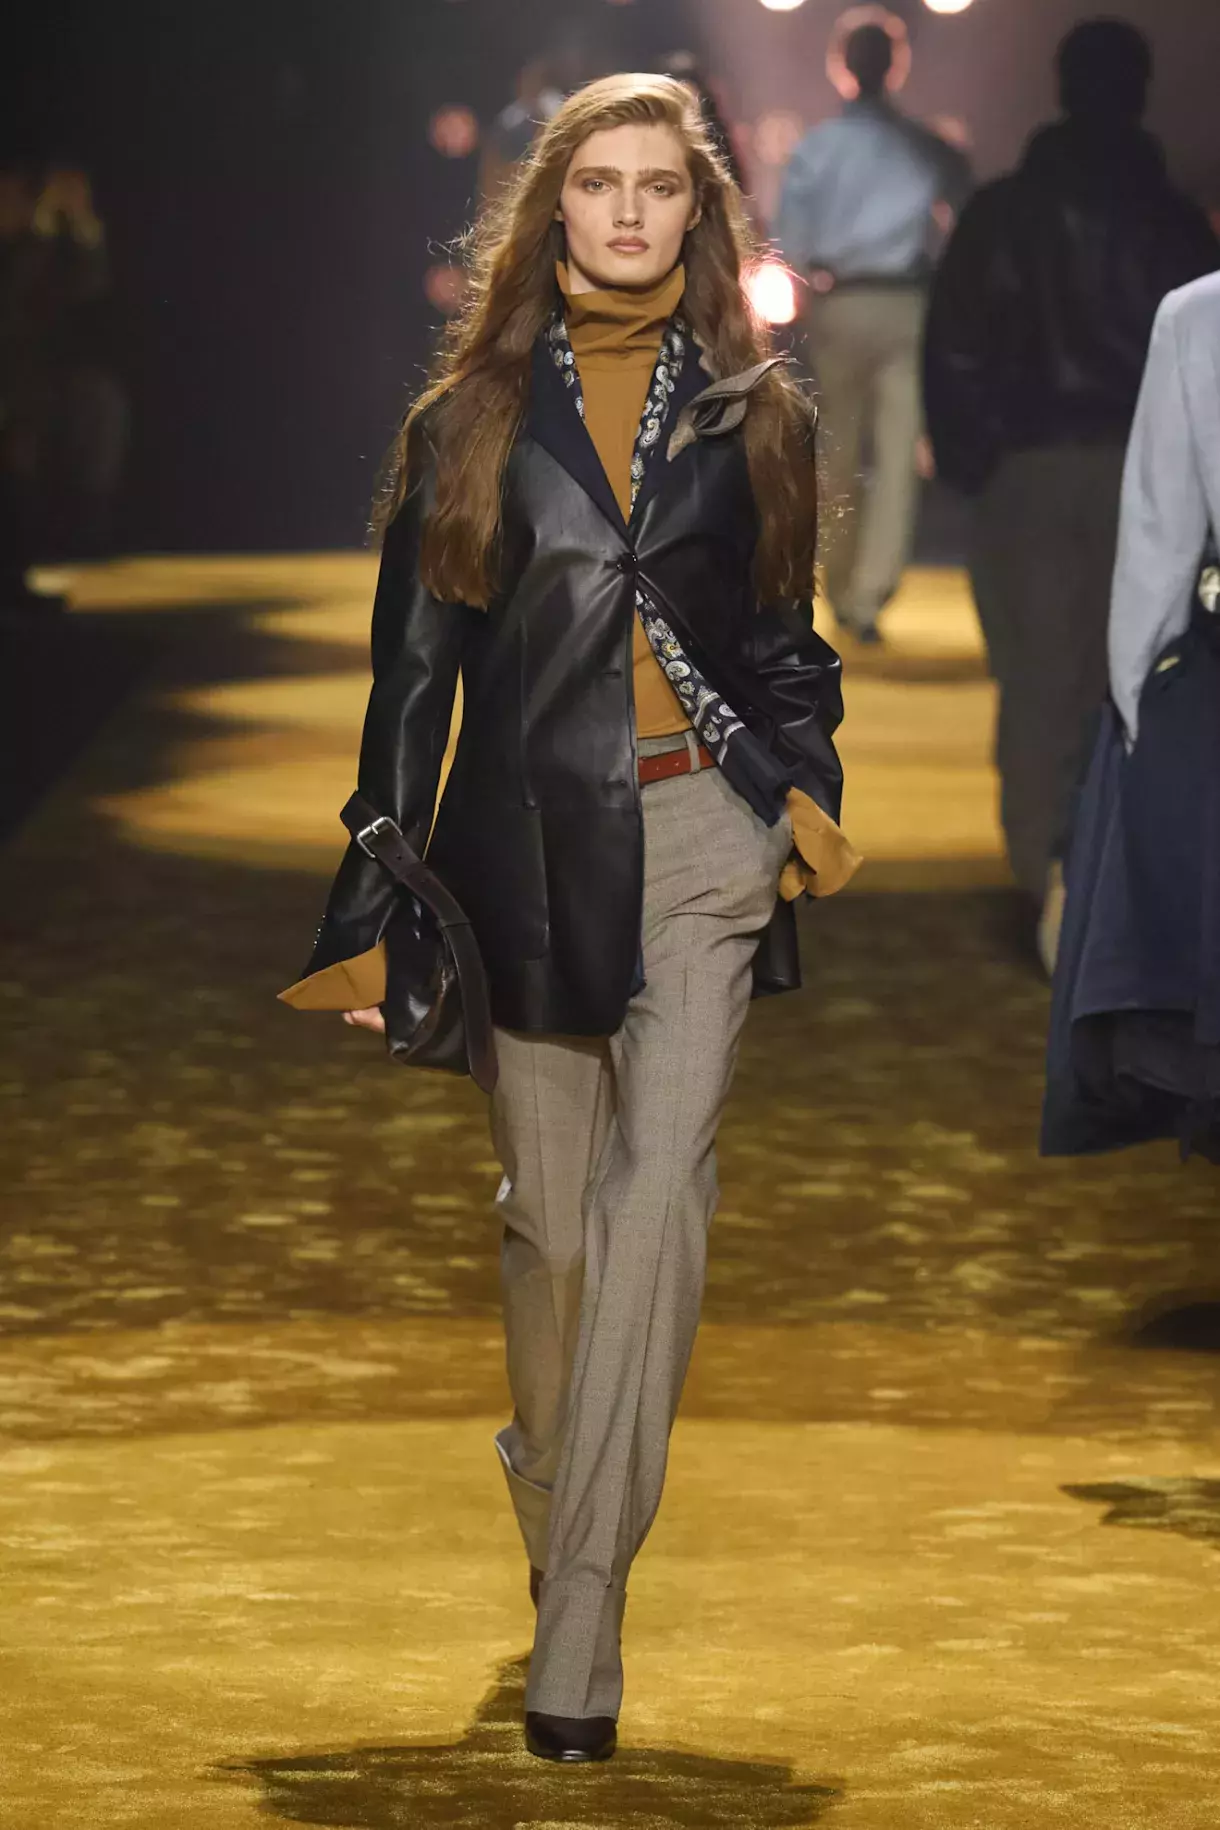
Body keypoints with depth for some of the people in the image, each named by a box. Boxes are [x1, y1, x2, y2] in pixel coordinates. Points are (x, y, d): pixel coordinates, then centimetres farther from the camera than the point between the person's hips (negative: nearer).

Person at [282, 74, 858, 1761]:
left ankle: (578, 1630, -11)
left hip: (702, 837, 0)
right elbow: (415, 666, 6)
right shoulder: (473, 418, 6)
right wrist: (379, 908, 1)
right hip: (530, 843, 0)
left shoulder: (752, 415, 9)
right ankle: (554, 1492, 30)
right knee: (551, 1212, 4)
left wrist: (804, 787, -3)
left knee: (659, 1196, -12)